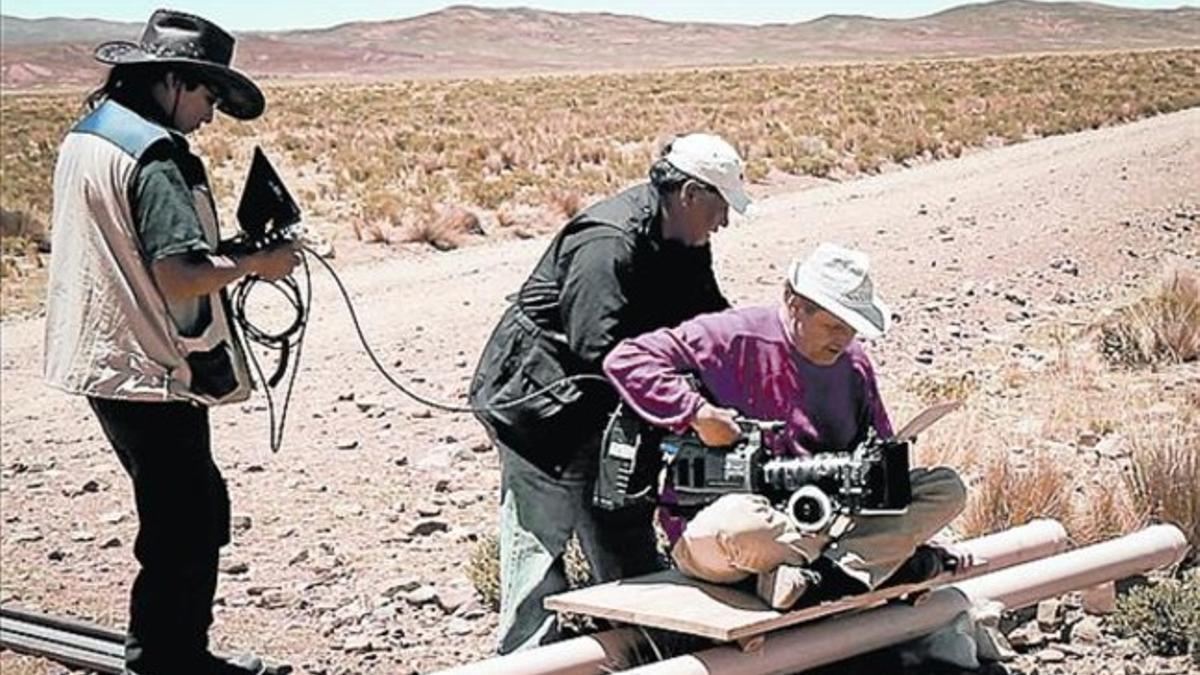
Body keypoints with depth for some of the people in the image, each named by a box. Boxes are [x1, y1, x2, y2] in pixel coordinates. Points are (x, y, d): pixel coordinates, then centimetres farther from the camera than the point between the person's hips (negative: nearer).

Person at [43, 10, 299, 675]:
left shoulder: (82, 138, 11)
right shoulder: (153, 154, -20)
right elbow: (179, 277, -28)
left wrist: (225, 249, 14)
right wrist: (255, 262, -13)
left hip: (99, 361, 10)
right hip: (149, 371, -10)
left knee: (196, 507, 19)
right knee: (185, 528, 1)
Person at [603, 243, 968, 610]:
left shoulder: (853, 365, 13)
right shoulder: (734, 339, -7)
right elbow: (625, 360, -13)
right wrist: (698, 413, -23)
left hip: (822, 518, 6)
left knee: (946, 487, -8)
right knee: (738, 525, -43)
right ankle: (891, 556, -24)